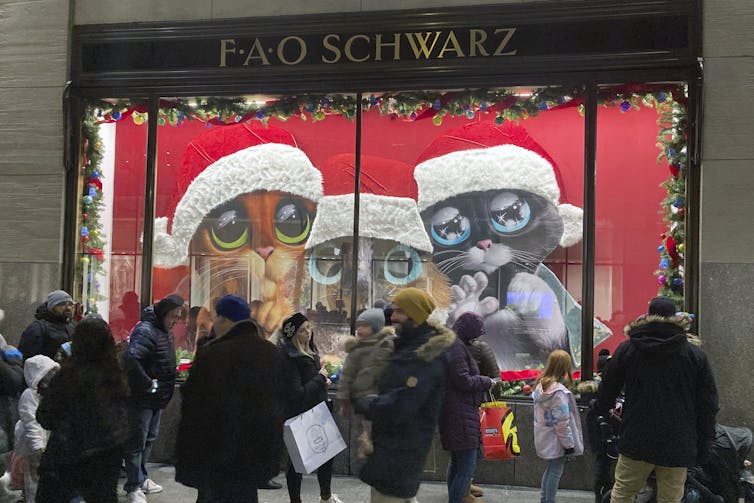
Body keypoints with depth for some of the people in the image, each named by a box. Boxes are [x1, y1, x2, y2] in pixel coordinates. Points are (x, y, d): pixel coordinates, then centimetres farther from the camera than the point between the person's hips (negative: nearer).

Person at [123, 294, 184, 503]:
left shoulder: (164, 331, 11)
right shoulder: (145, 330, -20)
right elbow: (131, 359, -35)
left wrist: (164, 389, 12)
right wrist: (147, 384, -26)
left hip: (157, 398, 10)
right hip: (141, 398, -10)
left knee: (149, 439, 19)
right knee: (137, 442, -2)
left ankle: (141, 478, 32)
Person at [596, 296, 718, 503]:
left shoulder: (627, 349, 2)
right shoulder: (696, 355, 2)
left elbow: (607, 390, 11)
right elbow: (708, 406, 4)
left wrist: (602, 408, 32)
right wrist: (703, 446, 11)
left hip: (636, 441, 0)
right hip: (678, 446, 0)